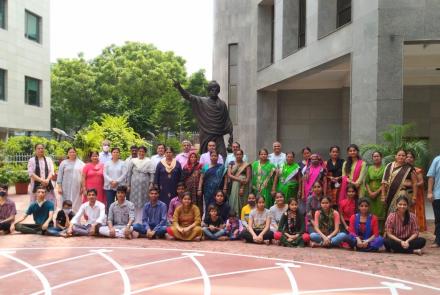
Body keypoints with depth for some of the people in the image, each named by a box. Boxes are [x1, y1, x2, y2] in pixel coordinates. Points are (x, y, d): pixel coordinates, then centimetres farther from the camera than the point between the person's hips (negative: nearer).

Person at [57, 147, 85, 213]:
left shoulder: (80, 163, 7)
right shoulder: (64, 163, 7)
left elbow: (83, 176, 5)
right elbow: (60, 176, 5)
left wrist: (82, 187, -1)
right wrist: (59, 187, -2)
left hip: (77, 188, 0)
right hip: (66, 187, 0)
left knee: (76, 204, 1)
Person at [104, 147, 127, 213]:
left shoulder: (123, 163, 7)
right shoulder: (107, 163, 11)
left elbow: (124, 174, -2)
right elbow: (105, 174, 3)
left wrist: (117, 182, -12)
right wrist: (111, 181, -12)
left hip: (120, 186, -1)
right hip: (109, 186, 1)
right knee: (109, 204, -2)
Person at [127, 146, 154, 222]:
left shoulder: (148, 161, 4)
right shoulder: (132, 161, 6)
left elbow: (152, 173, 1)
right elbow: (128, 173, 7)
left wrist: (151, 183, -8)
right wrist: (128, 185, 4)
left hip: (145, 184, 0)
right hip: (135, 184, 0)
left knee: (144, 202, 1)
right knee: (135, 202, 1)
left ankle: (142, 220, 8)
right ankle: (135, 220, 7)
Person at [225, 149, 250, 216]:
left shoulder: (246, 165, 5)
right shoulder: (231, 163, 11)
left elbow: (248, 178, -1)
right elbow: (229, 175, 0)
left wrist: (242, 188, -11)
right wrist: (239, 179, -12)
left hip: (242, 186, -2)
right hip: (233, 186, 2)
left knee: (240, 202, -5)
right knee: (233, 201, -4)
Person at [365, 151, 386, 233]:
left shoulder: (384, 168, 1)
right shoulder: (369, 168, 13)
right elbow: (366, 182, 9)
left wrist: (376, 192, -12)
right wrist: (370, 192, -6)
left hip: (380, 194, -3)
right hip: (370, 194, 3)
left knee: (380, 213, -5)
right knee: (371, 214, 0)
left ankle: (380, 231, -3)